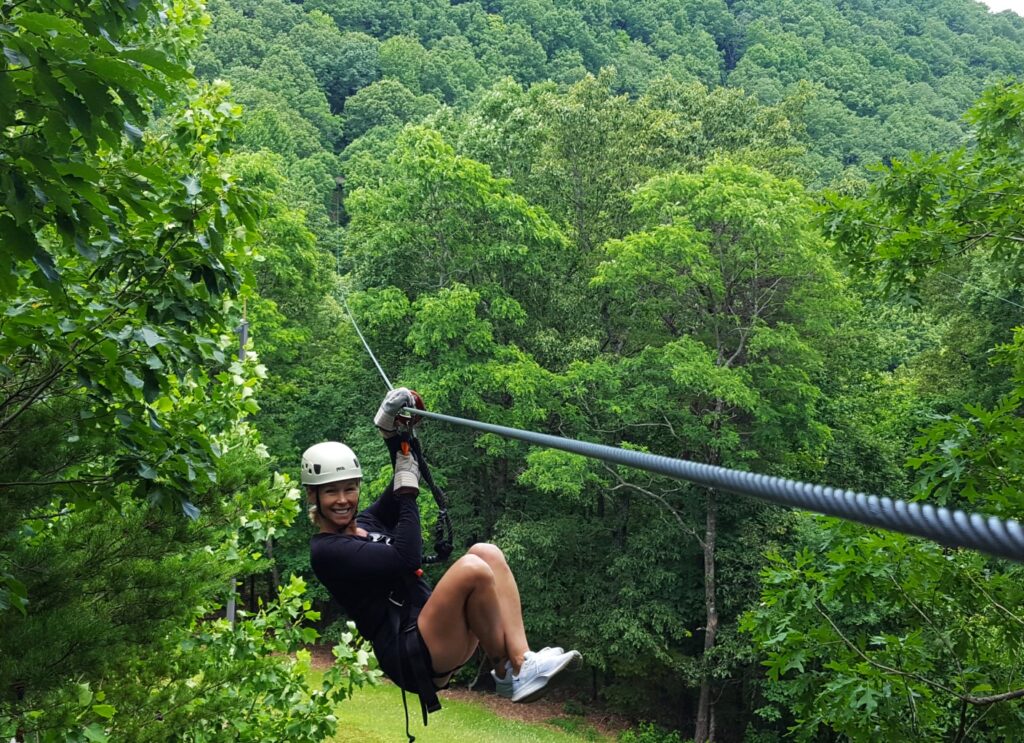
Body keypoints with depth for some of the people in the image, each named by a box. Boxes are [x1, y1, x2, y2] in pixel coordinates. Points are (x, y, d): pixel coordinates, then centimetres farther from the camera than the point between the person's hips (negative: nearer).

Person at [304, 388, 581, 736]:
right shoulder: (325, 551, -9)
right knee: (472, 569, -28)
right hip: (411, 656, -9)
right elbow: (405, 558, -20)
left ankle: (523, 662, -21)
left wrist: (391, 431, 6)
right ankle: (506, 673, -11)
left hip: (441, 637, 9)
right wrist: (407, 490, -11)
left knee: (486, 553, -9)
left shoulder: (365, 522, 17)